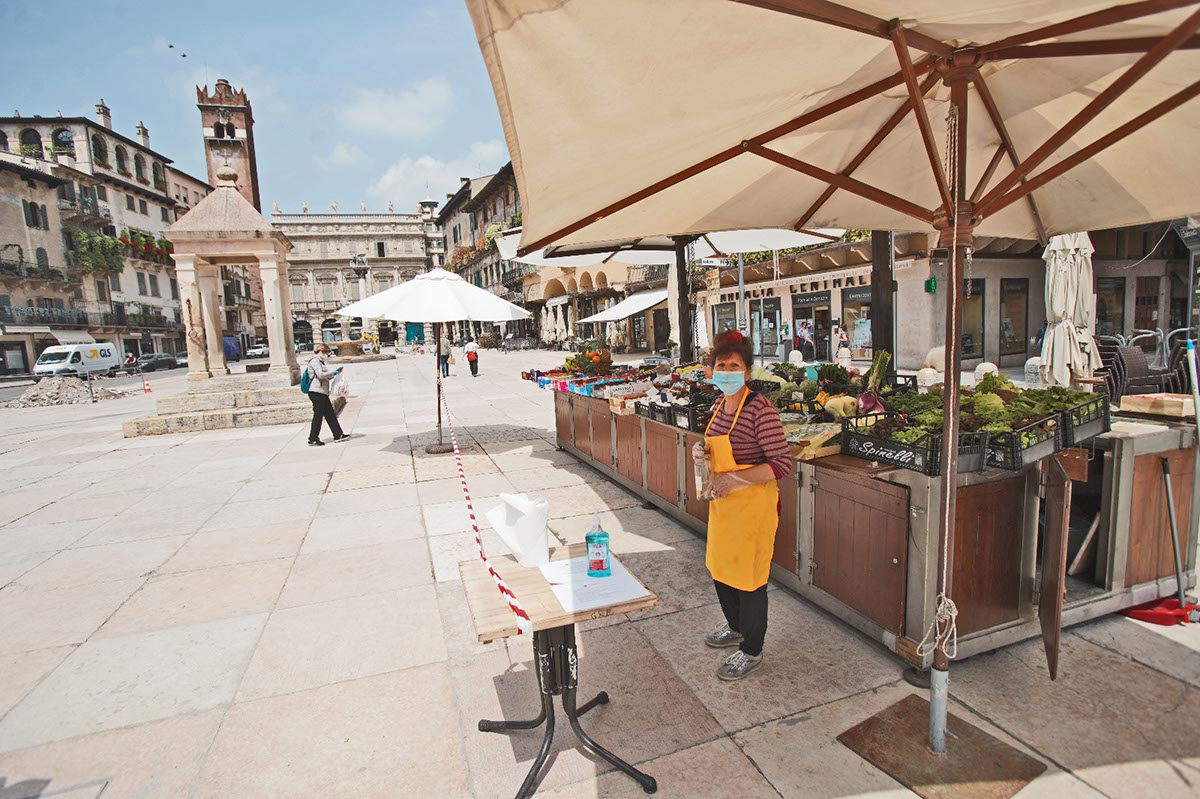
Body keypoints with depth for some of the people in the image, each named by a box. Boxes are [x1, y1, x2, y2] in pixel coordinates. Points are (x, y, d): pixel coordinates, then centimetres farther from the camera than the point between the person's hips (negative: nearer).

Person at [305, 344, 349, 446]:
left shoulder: (320, 361, 22)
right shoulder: (314, 361, -9)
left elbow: (326, 377, 24)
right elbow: (320, 375, -21)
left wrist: (335, 372, 12)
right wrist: (334, 372, -12)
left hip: (322, 392, 10)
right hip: (316, 392, -10)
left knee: (330, 414, 10)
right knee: (318, 415, -5)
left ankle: (338, 435, 14)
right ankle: (313, 439, 2)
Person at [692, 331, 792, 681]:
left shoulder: (760, 410, -21)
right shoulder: (718, 406, 4)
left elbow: (782, 464, -22)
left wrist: (734, 479, -27)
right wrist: (702, 449, -2)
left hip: (752, 504, -9)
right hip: (722, 502, 9)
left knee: (748, 577, 6)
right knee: (719, 568, 22)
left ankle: (752, 651, 28)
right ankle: (735, 627, 47)